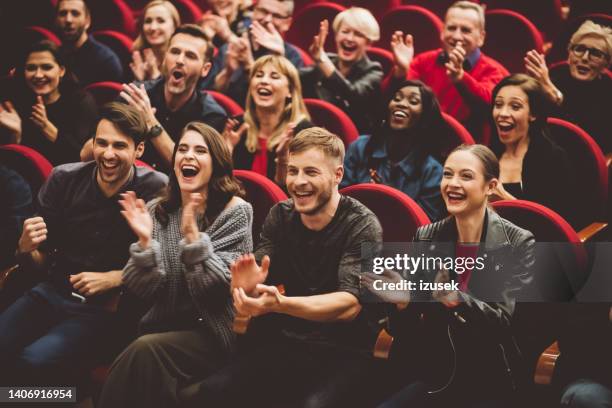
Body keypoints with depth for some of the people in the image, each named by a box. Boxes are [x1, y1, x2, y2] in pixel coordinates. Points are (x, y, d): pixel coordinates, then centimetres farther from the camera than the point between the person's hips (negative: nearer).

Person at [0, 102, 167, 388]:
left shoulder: (156, 190, -10)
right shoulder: (64, 179, 1)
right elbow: (40, 262, 7)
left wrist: (112, 279, -15)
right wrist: (26, 249, -15)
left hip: (109, 308, -4)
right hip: (52, 293, 4)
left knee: (34, 362, -27)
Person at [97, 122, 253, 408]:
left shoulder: (235, 211, -4)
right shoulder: (157, 211, 7)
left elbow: (216, 287, -13)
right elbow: (144, 290, -1)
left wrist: (192, 234, -25)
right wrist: (145, 241, -17)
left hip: (210, 333, -3)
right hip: (163, 326, 3)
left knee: (146, 350, -30)